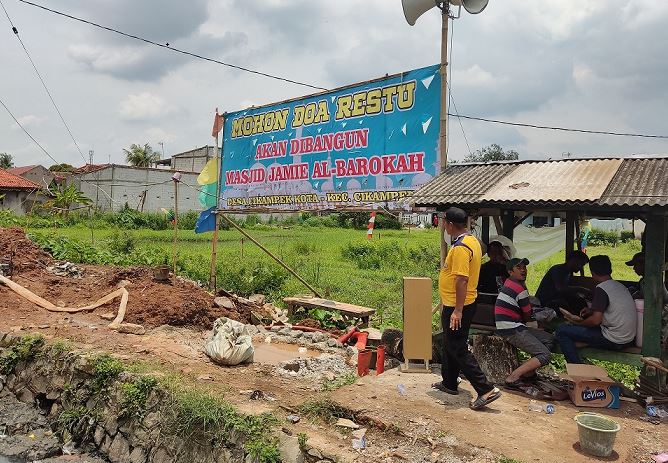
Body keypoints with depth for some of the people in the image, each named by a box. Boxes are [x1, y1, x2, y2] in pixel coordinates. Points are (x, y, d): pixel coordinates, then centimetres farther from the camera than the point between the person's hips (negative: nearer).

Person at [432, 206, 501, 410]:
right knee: (450, 345, 20)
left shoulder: (460, 247, -23)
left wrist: (458, 310, -26)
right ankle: (449, 383, 33)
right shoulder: (472, 241, 10)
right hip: (458, 304, 10)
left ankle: (486, 389, -1)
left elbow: (462, 280, -27)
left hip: (456, 306, -10)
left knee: (458, 349, -3)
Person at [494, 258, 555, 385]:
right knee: (545, 355, -13)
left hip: (515, 328, 10)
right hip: (512, 331, -10)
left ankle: (528, 370, 5)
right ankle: (513, 377, -18)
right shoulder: (520, 288, -15)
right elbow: (527, 316, -4)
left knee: (550, 339, 12)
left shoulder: (509, 282, 13)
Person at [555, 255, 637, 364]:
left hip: (614, 341, -9)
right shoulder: (620, 286, 10)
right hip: (627, 338, 9)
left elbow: (596, 320, -22)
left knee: (562, 331, -9)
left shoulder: (601, 289, -16)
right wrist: (592, 311, 21)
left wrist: (579, 323, -4)